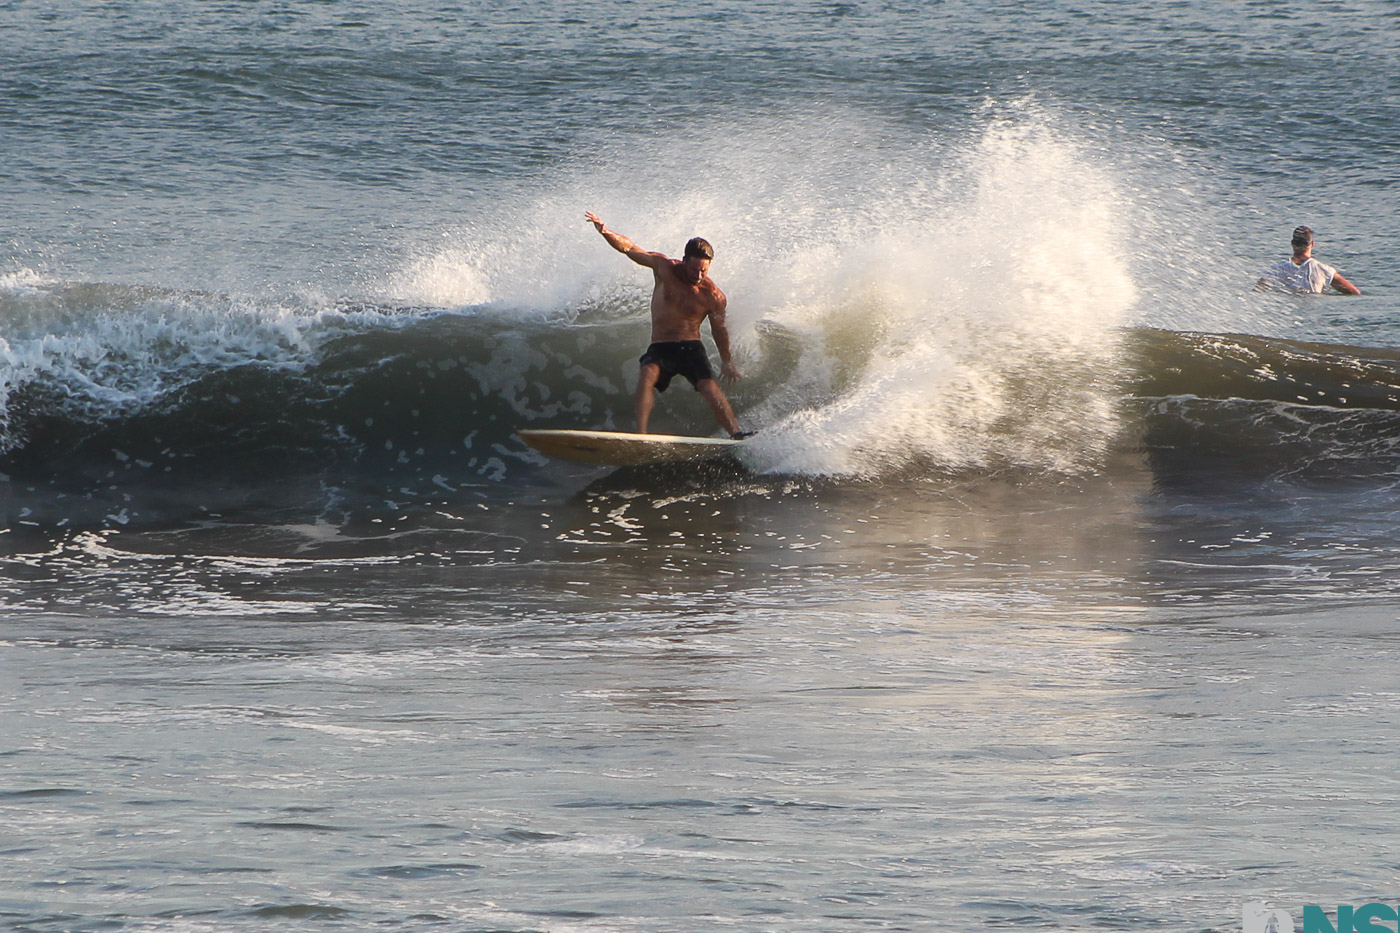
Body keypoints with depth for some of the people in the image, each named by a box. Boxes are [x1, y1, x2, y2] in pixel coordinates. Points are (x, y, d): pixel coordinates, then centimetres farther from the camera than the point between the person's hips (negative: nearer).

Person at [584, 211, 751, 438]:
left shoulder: (713, 296, -4)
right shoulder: (665, 268, -3)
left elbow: (719, 329, 11)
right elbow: (628, 248, -1)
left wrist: (727, 361, 19)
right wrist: (605, 232, -18)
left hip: (691, 348, 0)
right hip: (660, 348, 0)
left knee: (709, 387, -24)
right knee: (648, 374, -30)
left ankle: (736, 433, -25)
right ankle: (640, 434, -42)